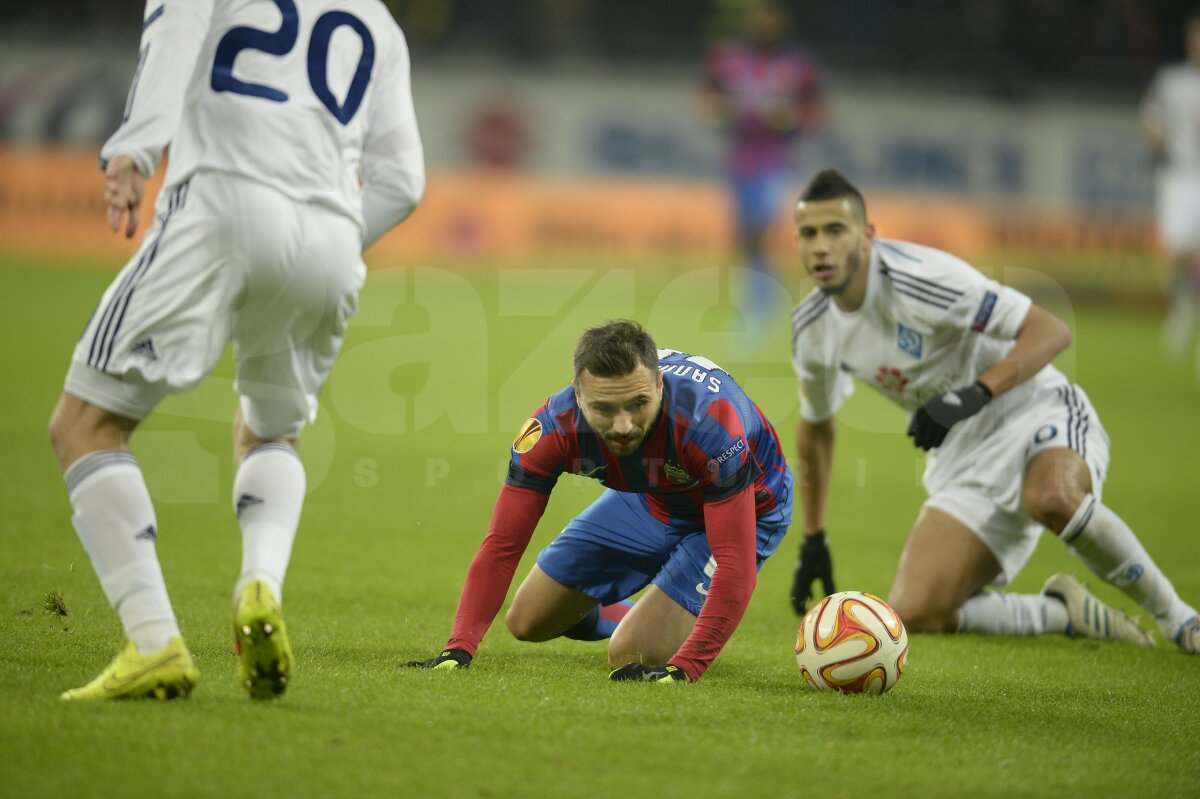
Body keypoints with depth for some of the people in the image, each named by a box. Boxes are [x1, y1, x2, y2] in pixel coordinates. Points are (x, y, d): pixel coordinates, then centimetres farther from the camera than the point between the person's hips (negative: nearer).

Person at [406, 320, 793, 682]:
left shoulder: (710, 422, -43)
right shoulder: (555, 426, -30)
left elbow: (734, 565, -43)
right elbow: (502, 547, -25)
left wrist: (684, 667, -51)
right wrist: (459, 649, -36)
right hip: (649, 498, 5)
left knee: (630, 656, -19)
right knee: (526, 622, 9)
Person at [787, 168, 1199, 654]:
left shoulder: (918, 277, -22)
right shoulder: (812, 329, 0)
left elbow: (1051, 332, -23)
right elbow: (817, 426, 20)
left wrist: (976, 393, -35)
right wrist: (813, 540, 23)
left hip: (1039, 415, -6)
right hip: (963, 461, 6)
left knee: (1052, 496, -43)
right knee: (912, 614, -15)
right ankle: (1065, 613, 4)